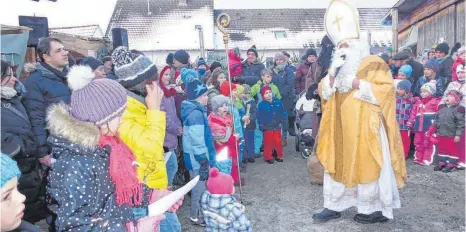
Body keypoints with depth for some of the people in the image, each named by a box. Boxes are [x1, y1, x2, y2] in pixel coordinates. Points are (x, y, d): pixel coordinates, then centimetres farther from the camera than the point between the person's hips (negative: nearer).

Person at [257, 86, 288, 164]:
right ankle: (268, 157, 18)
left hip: (277, 127, 3)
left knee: (278, 142, 10)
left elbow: (283, 113, 6)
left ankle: (279, 156, 25)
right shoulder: (261, 105, -8)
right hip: (267, 128, -3)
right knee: (268, 143, 6)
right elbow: (260, 117, -7)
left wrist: (285, 123, 5)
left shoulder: (278, 102, 1)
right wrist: (261, 126, -14)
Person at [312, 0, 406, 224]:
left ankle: (375, 209, 18)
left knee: (368, 166, 2)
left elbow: (386, 90, -13)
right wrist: (333, 73, -8)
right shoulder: (337, 67, 15)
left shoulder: (374, 63, -3)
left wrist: (356, 84, -17)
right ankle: (333, 206, 18)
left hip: (365, 127, -5)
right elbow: (323, 92, 7)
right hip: (341, 128, 6)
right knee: (336, 164, 7)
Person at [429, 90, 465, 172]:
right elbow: (436, 121, 15)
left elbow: (460, 123, -14)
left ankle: (452, 164, 15)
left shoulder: (458, 109, -11)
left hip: (451, 135, -6)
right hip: (440, 134, 7)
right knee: (441, 149, 15)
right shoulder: (442, 108, 9)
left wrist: (458, 134, -18)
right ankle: (442, 162, 26)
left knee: (453, 149, 5)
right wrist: (431, 130, 9)